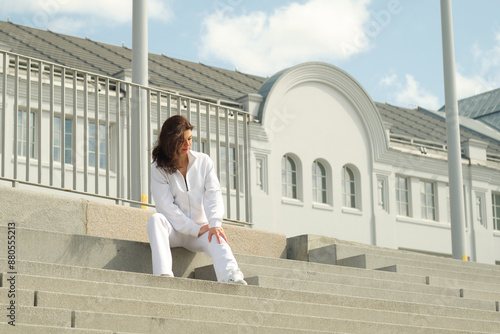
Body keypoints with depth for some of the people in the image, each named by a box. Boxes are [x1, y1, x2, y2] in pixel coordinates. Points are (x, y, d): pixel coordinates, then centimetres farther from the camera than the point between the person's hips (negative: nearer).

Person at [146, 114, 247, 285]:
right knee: (156, 219, -33)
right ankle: (163, 275, -49)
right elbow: (166, 206, -11)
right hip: (174, 230, -1)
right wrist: (196, 229, -18)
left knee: (216, 238, -32)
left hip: (201, 228, 1)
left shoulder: (204, 161, 6)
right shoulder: (159, 169, -2)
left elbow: (213, 194, -5)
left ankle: (233, 278, -61)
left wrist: (215, 223, -25)